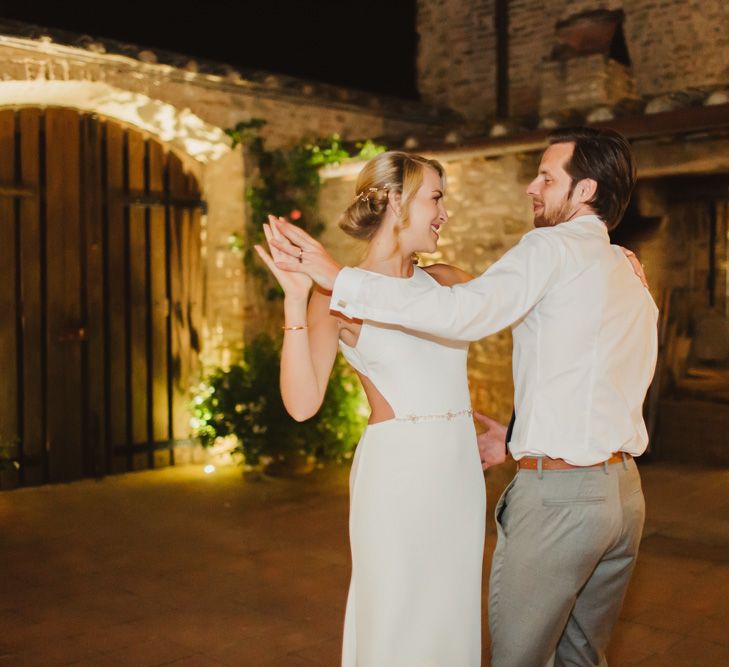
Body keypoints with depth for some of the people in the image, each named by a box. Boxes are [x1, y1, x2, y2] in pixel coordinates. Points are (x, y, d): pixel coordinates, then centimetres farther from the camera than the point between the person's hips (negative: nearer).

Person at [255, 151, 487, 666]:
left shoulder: (446, 281, 8)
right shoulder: (340, 295, -7)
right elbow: (303, 403, -16)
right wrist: (295, 301, -24)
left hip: (460, 470, 5)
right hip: (397, 473, -5)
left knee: (450, 620, 15)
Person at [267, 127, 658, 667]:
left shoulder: (554, 247, -9)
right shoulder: (634, 279, 16)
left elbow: (465, 312, -25)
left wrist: (339, 278, -23)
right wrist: (519, 439, 20)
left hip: (556, 495, -8)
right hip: (624, 492, 8)